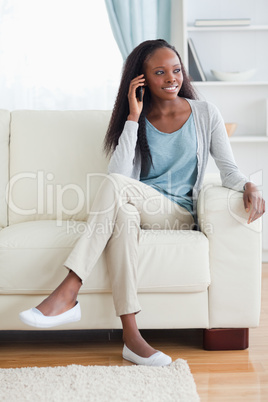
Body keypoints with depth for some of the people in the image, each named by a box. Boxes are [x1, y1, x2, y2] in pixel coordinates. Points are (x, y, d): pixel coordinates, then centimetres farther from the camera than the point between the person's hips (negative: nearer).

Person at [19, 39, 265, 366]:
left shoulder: (205, 114, 9)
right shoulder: (137, 121, 11)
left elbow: (229, 170, 4)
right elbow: (122, 171, -7)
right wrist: (133, 117, -7)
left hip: (178, 215, -2)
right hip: (137, 210, 2)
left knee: (116, 185, -32)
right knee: (122, 211, -37)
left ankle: (67, 293, -37)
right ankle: (131, 336, -42)